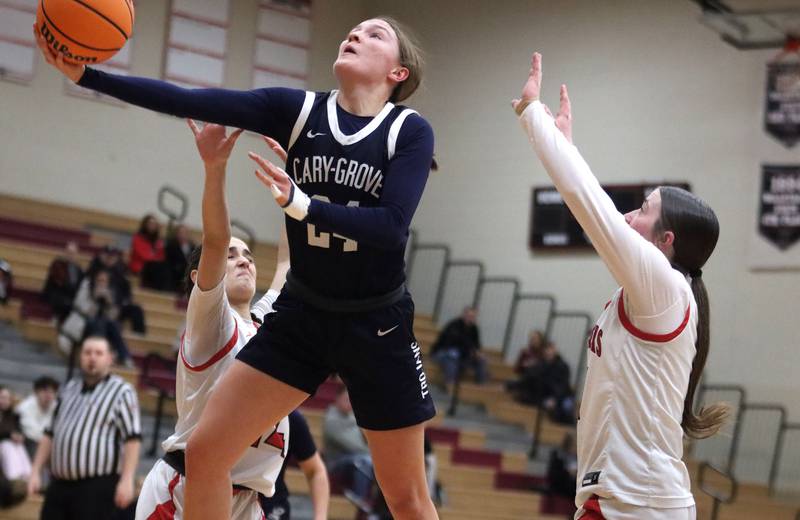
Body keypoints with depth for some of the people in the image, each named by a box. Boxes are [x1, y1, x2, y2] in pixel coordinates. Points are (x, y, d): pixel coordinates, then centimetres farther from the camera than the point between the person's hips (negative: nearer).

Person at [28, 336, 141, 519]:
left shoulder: (121, 392, -3)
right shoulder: (69, 389, 17)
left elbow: (132, 439, -9)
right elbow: (50, 434, 22)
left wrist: (127, 480, -18)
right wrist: (36, 471, 14)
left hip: (97, 486, -7)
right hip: (60, 484, 7)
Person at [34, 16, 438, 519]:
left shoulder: (411, 131, -11)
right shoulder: (298, 109, -4)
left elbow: (392, 225, -25)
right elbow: (190, 101, -14)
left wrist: (301, 204, -38)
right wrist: (86, 74, -23)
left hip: (378, 326, -3)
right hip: (301, 314, 3)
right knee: (205, 450, -4)